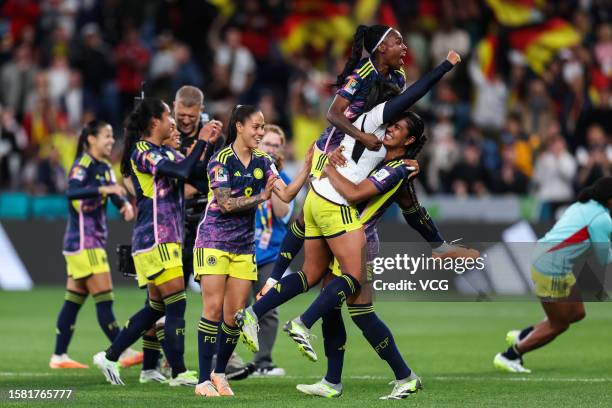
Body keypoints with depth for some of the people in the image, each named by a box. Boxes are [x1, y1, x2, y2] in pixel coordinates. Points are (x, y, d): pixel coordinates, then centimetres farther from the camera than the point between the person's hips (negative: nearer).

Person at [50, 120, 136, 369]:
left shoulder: (105, 167, 14)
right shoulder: (83, 164, -12)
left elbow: (115, 193, 10)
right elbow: (72, 192, -29)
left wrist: (125, 204, -12)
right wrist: (103, 189, -41)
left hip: (95, 241, 9)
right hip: (83, 242, -9)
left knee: (74, 300, 9)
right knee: (104, 299, -8)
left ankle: (59, 356, 12)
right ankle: (123, 352, -9)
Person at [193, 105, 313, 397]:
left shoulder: (263, 162, 7)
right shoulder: (221, 160, -9)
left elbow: (286, 195, -2)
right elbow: (225, 203, -16)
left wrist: (307, 167, -12)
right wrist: (260, 197, -21)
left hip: (244, 247, 5)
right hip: (214, 241, -5)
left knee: (235, 314, 1)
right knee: (213, 307, -12)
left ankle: (220, 374, 15)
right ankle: (204, 380, -10)